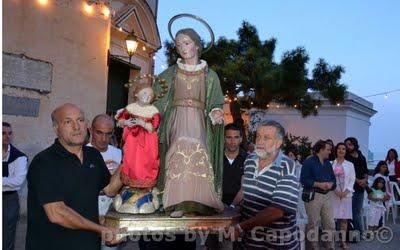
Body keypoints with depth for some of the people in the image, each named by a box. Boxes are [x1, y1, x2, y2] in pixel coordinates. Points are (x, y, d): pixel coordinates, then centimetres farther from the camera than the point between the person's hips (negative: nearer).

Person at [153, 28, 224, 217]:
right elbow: (157, 100, 12)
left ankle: (197, 203, -21)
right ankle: (178, 203, -30)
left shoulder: (210, 76, 14)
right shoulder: (170, 74, 16)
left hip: (198, 121, 0)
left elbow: (216, 104, 13)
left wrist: (215, 114, -9)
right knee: (181, 147, -29)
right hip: (176, 119, 0)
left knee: (197, 149, -28)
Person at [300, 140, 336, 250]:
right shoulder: (309, 162, -7)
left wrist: (330, 184, -7)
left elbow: (333, 178, 16)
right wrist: (319, 184, -19)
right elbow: (303, 180, -13)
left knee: (330, 223, 6)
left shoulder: (328, 163, 14)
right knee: (313, 224, 4)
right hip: (313, 196, -6)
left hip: (327, 195, 6)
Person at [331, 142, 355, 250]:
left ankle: (343, 240, 10)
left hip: (346, 194, 1)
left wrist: (346, 191, -8)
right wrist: (335, 190, -11)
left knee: (344, 218, 3)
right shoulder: (331, 164, 3)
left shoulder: (350, 164, 7)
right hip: (333, 194, -1)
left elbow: (352, 179, 4)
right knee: (332, 217, -2)